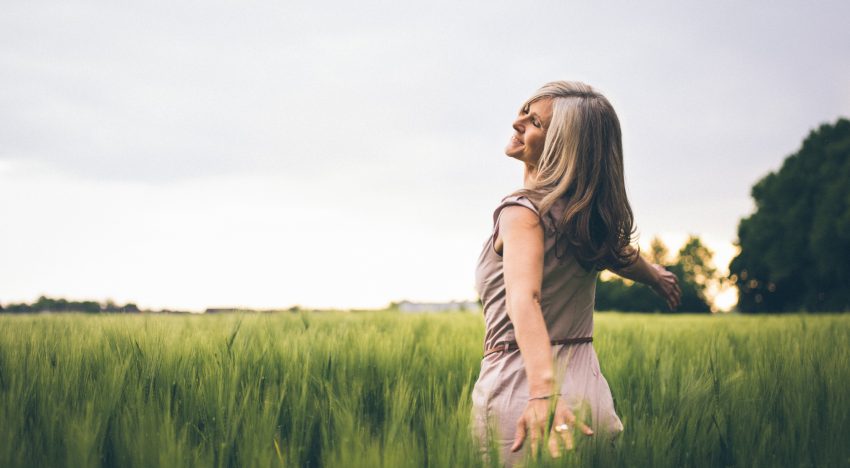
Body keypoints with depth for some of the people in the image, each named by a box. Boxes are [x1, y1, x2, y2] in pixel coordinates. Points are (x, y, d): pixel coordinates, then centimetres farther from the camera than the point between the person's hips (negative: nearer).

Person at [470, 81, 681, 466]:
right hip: (588, 385, 7)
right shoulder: (587, 213, 9)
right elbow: (619, 254, 30)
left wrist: (543, 391, -45)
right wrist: (654, 275, 52)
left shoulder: (523, 211, -14)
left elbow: (525, 297, -30)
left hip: (518, 388, -7)